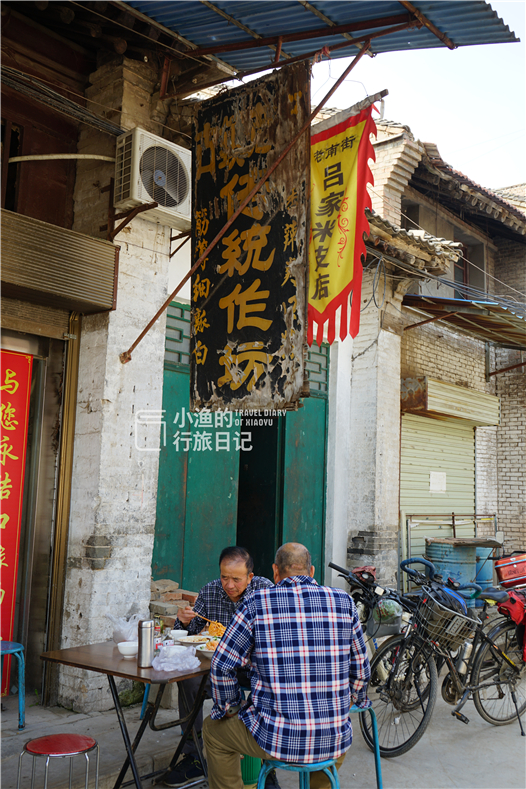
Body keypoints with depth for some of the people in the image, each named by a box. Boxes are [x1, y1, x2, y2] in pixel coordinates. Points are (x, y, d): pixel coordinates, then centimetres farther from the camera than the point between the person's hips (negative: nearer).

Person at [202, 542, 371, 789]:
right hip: (334, 742, 3)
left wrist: (228, 708, 14)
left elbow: (221, 666, -4)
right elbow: (360, 667, 10)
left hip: (276, 739, -3)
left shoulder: (257, 603, -7)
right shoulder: (344, 602, 1)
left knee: (213, 730, 25)